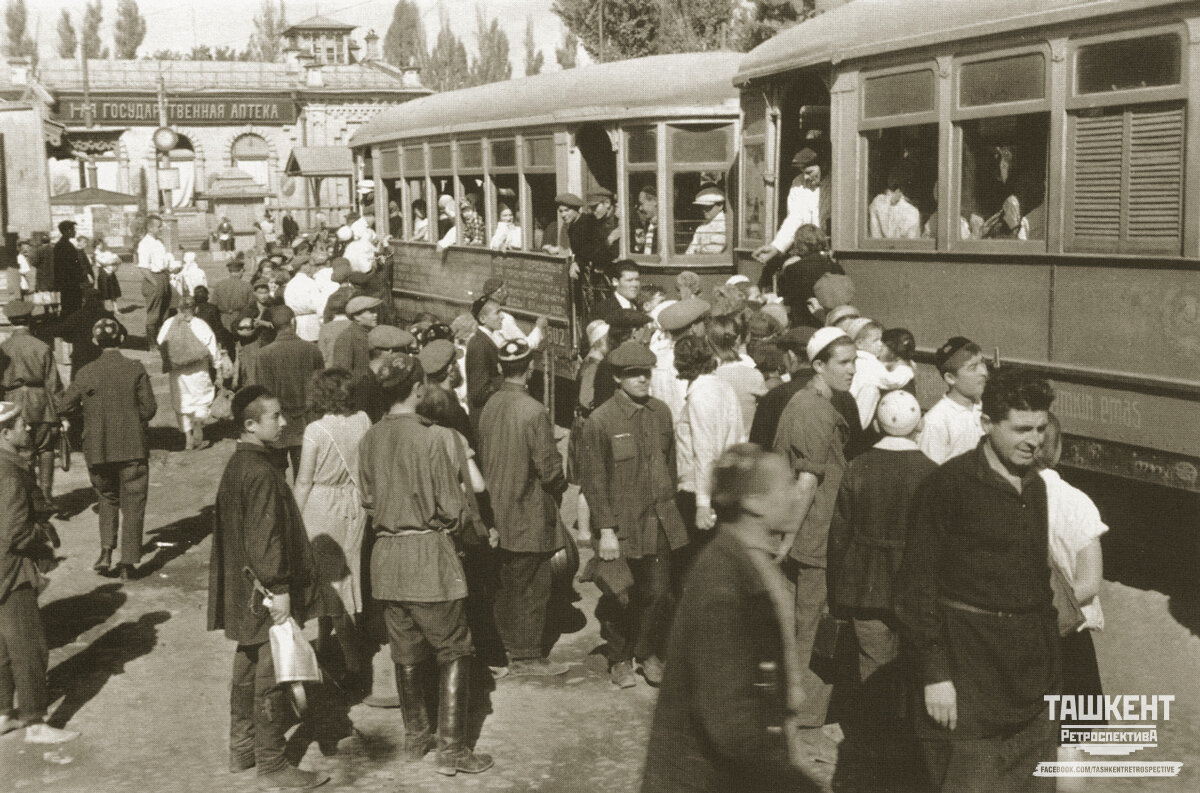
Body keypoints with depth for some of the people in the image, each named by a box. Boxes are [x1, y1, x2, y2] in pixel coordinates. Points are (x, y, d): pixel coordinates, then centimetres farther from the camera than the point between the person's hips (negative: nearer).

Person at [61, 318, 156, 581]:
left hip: (98, 449, 2)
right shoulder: (136, 369, -9)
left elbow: (66, 405, 3)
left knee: (107, 499, 21)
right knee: (133, 504, 7)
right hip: (133, 447, -2)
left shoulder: (85, 374, -4)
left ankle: (106, 551, 5)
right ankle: (128, 562, 6)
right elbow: (149, 408, -8)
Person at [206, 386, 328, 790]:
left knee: (248, 669, 20)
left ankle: (242, 750, 32)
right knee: (272, 677, -2)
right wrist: (279, 589, -21)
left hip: (243, 592, 10)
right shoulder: (261, 472, -22)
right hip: (265, 593, -10)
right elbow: (264, 537, -25)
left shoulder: (236, 465, 10)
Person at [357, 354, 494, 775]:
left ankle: (415, 737, 30)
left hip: (386, 553, 6)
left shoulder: (370, 440, 0)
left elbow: (368, 498, 11)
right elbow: (451, 508, -13)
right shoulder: (427, 439, -17)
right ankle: (451, 748, 4)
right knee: (453, 651, 6)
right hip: (428, 554, -6)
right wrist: (447, 522, 8)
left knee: (406, 652, 18)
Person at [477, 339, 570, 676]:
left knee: (506, 585, 17)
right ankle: (528, 656, 11)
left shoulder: (488, 407, 0)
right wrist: (559, 487, 3)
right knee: (533, 586, 4)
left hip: (497, 513, 7)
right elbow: (549, 467, -17)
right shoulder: (533, 411, -20)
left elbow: (482, 457, 7)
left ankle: (509, 647, 28)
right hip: (530, 515, -7)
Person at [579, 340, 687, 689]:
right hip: (621, 526, -4)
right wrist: (606, 529, -11)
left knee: (657, 594, 6)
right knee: (619, 598, 6)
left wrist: (669, 505, 14)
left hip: (660, 523, 4)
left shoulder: (662, 413, 5)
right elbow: (593, 481, -9)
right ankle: (619, 659, 26)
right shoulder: (600, 420, -10)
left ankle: (648, 653, 27)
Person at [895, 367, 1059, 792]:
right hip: (969, 673, -6)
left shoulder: (1035, 486, 9)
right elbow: (916, 585, -13)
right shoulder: (948, 484, -12)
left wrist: (1050, 661, 14)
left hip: (1034, 675, 7)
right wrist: (934, 673, -16)